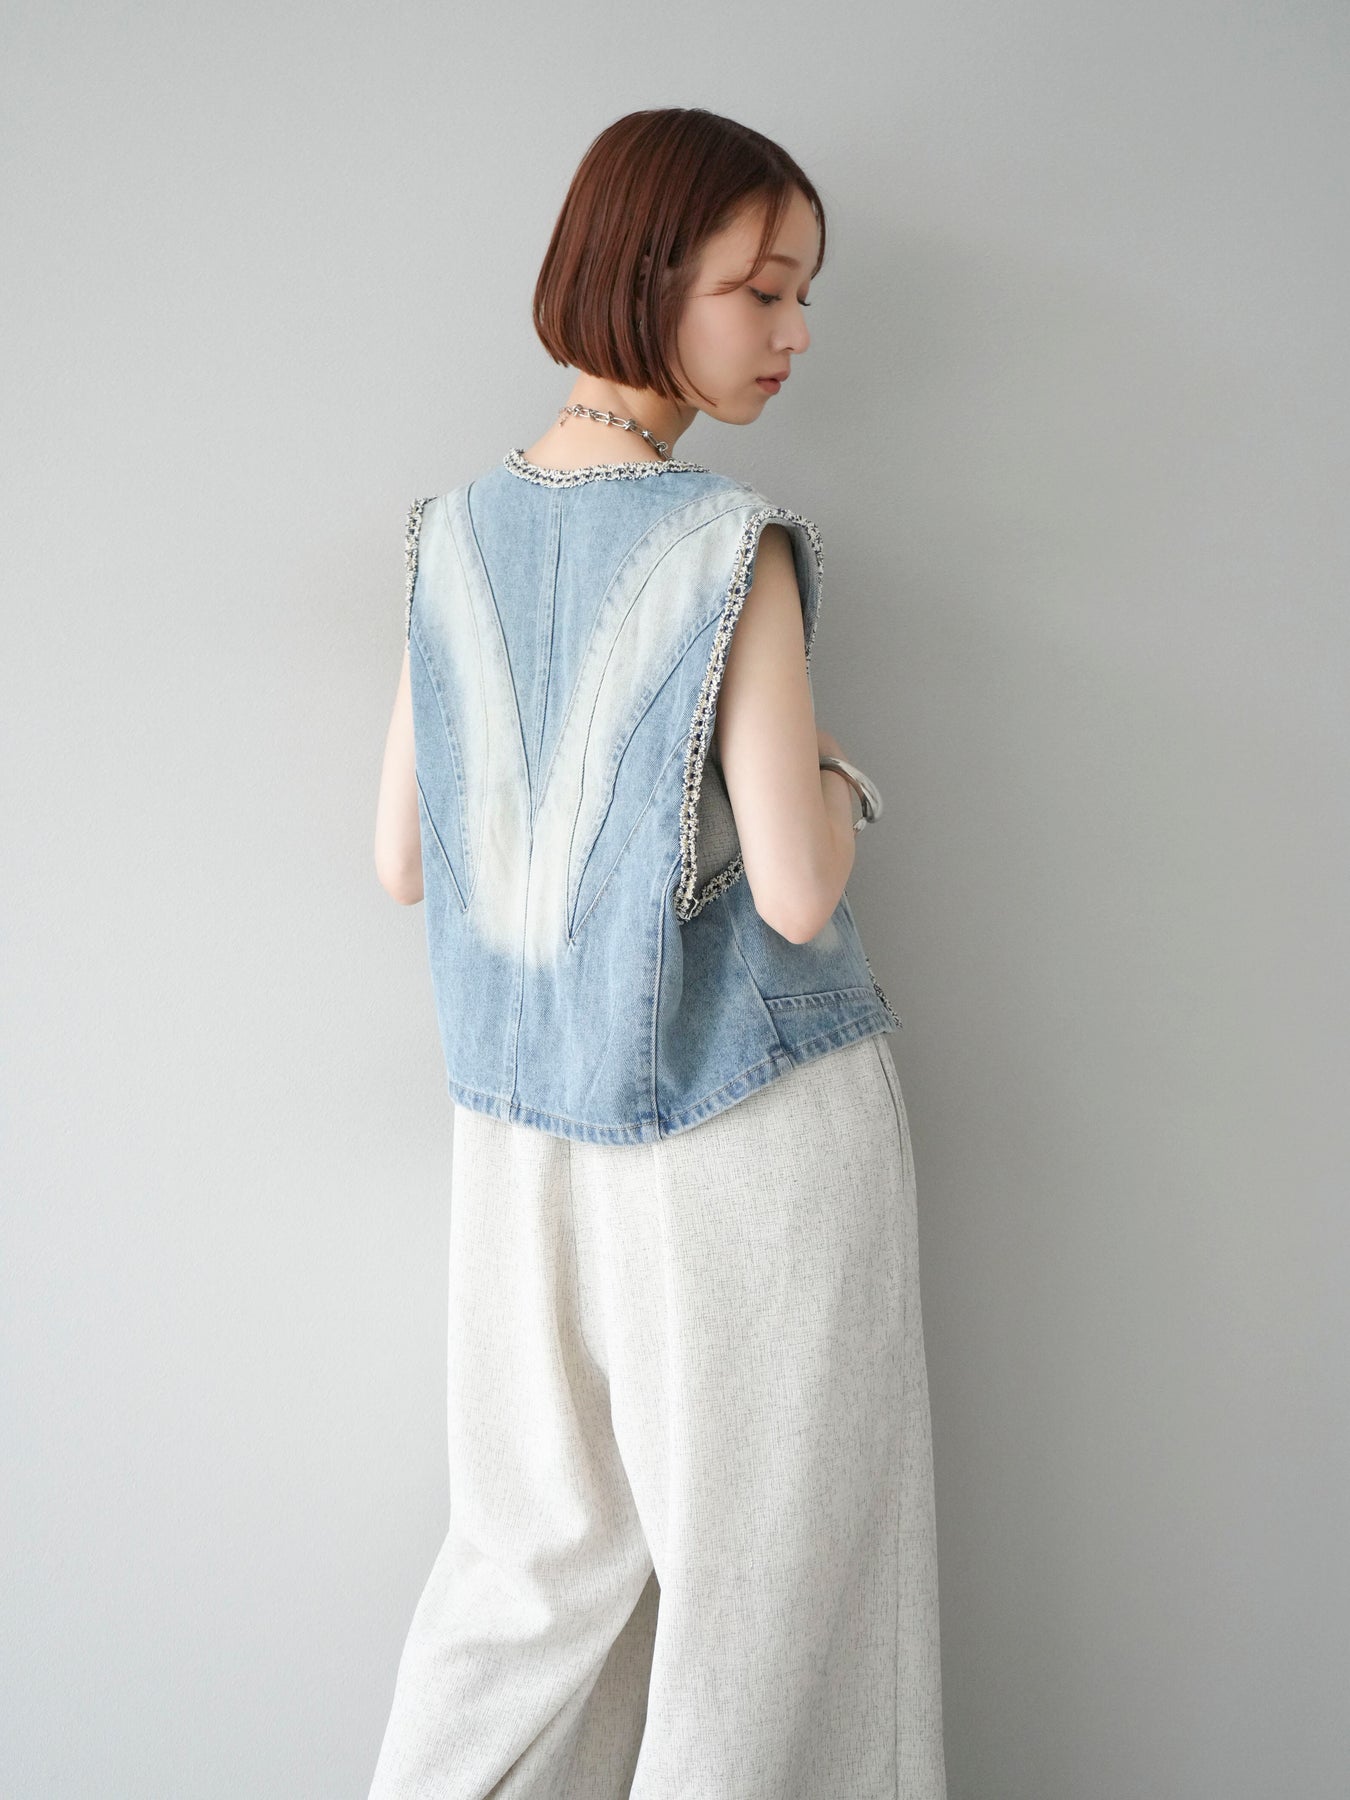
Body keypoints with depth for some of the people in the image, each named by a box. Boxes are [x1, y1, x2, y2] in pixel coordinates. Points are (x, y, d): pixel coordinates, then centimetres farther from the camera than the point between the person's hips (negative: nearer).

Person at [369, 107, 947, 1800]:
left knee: (539, 1546, 19)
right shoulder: (733, 546, -15)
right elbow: (797, 891, -18)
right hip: (752, 1131, -6)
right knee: (761, 1569, 11)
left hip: (523, 1131, 6)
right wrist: (840, 784, 1)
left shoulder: (457, 533, 2)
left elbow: (401, 862, 5)